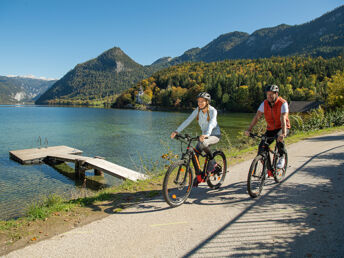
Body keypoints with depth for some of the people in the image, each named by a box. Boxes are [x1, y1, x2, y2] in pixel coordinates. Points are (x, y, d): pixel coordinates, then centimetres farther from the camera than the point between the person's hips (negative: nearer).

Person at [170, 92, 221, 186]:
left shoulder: (213, 111, -20)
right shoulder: (197, 110, -7)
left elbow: (211, 123, -38)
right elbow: (188, 121, -15)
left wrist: (206, 134, -57)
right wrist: (177, 131, -27)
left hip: (215, 135, -5)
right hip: (204, 135, 5)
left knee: (202, 143, -36)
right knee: (195, 153, -12)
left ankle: (212, 161, -10)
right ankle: (199, 176, 7)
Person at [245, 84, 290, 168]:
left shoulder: (283, 103, -20)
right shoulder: (264, 103, -9)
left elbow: (283, 119, -33)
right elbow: (257, 116, -14)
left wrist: (283, 133, -46)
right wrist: (249, 129, -25)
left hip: (282, 127, -4)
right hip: (270, 128, 4)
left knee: (279, 138, -36)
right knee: (261, 147, -10)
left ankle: (282, 157, -10)